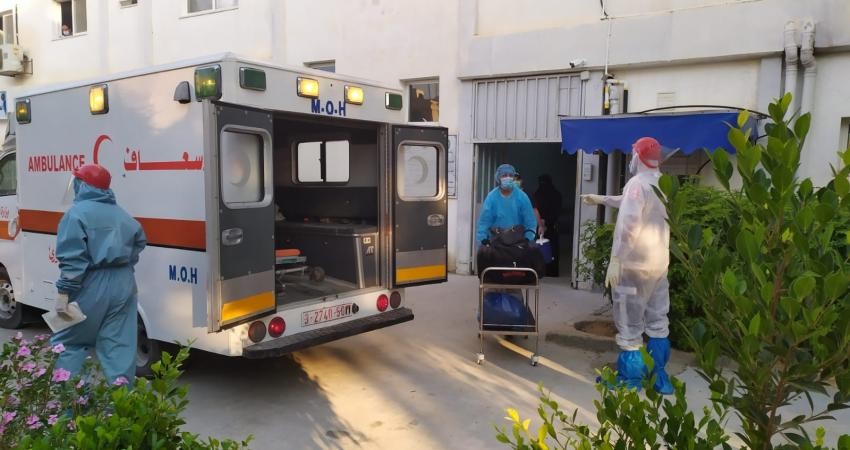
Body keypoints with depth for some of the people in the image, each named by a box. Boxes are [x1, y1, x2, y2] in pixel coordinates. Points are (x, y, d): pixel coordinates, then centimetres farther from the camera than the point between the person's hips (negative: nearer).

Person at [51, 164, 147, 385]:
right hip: (123, 283, 5)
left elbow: (72, 257, -16)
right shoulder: (121, 214, 13)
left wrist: (64, 292, -16)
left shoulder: (77, 213, -8)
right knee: (118, 341, 7)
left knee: (69, 340, 10)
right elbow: (140, 241, 19)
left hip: (92, 286, -5)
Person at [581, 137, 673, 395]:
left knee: (630, 324, 2)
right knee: (657, 322, 14)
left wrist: (615, 260, -24)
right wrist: (601, 200, 39)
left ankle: (630, 380, 10)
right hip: (659, 263, 8)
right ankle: (658, 376, 22)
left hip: (634, 264, -8)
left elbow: (628, 223, -25)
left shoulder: (638, 183, -15)